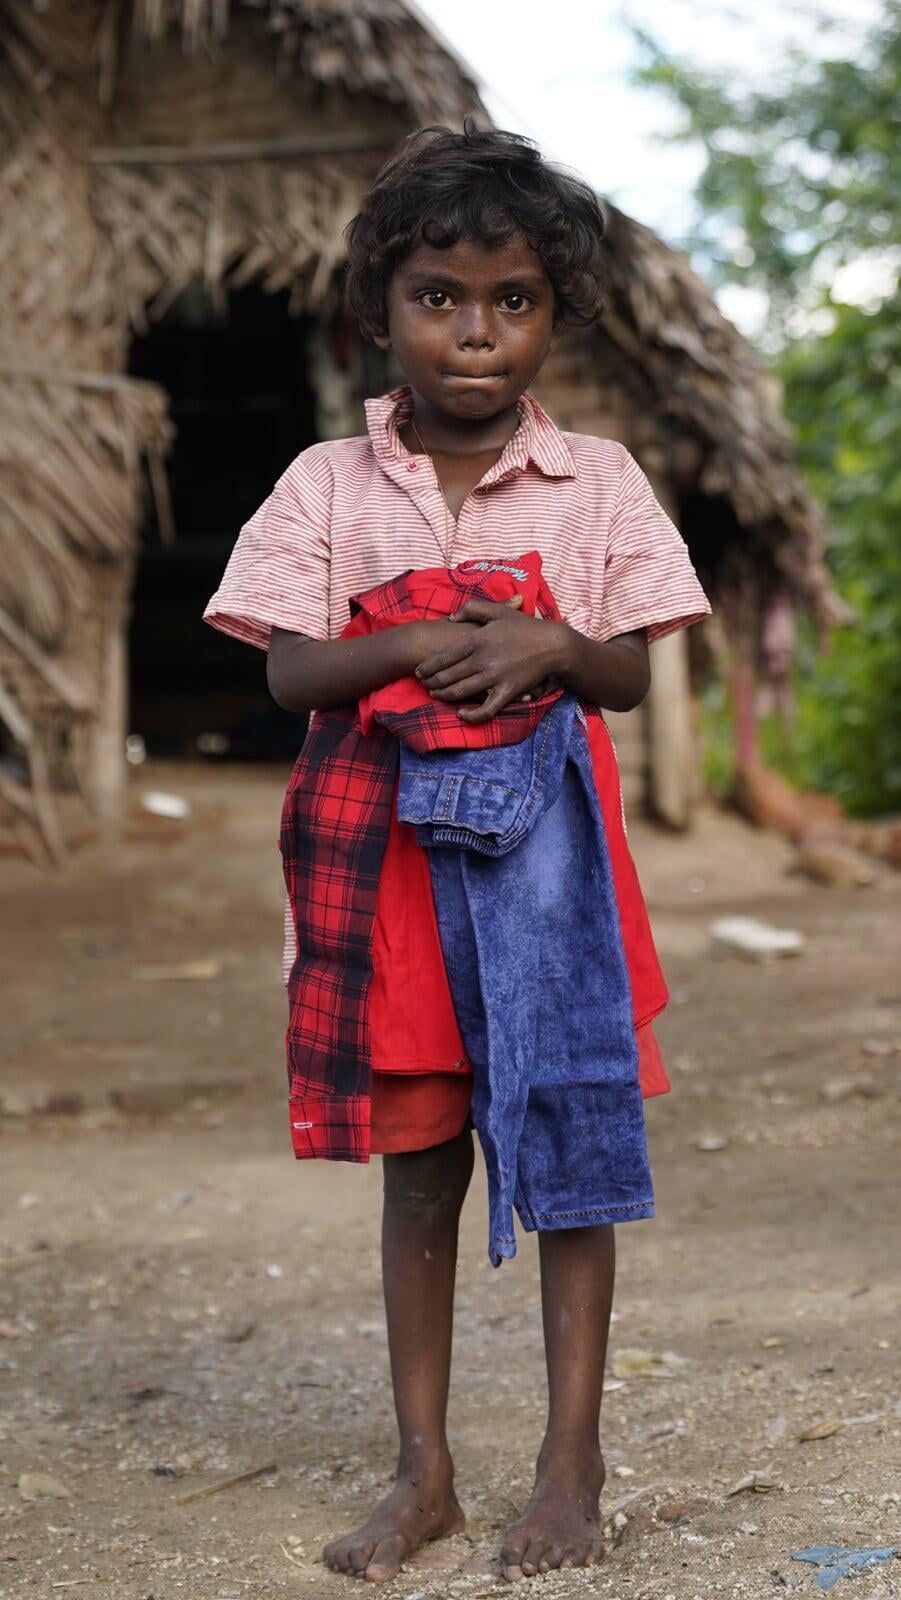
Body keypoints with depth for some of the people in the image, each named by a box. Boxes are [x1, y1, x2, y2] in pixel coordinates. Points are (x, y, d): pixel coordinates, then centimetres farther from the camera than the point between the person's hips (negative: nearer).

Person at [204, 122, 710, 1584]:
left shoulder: (598, 479, 2)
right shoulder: (328, 483, 2)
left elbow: (633, 677, 0)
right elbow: (290, 672, -6)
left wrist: (548, 646, -20)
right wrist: (422, 647, -21)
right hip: (397, 851, 0)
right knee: (420, 1165, 8)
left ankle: (573, 1464, 17)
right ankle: (425, 1472, 19)